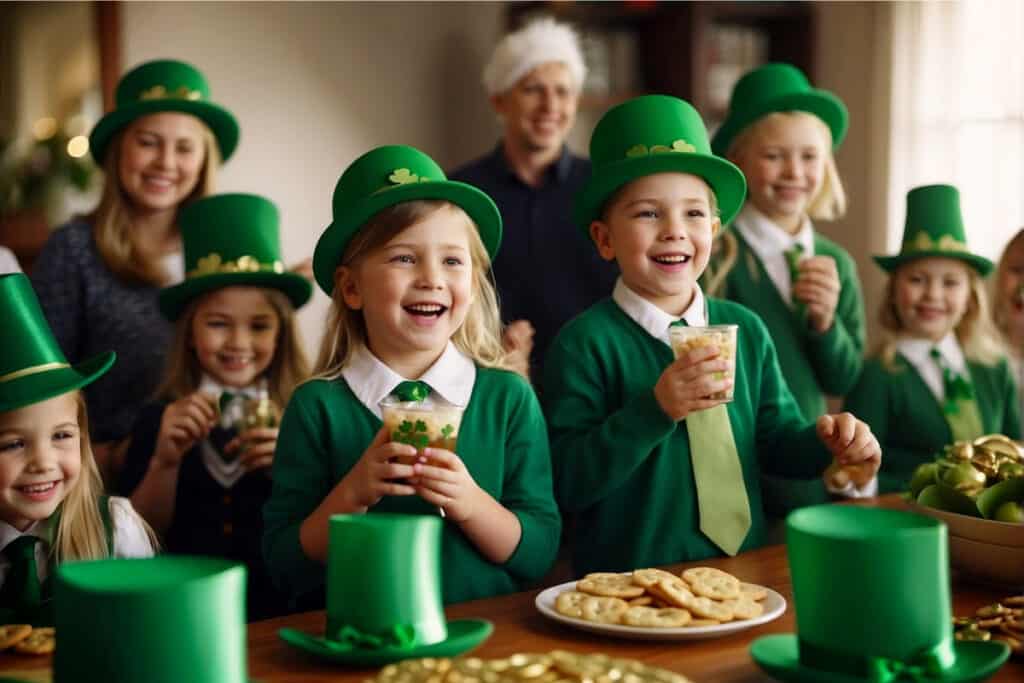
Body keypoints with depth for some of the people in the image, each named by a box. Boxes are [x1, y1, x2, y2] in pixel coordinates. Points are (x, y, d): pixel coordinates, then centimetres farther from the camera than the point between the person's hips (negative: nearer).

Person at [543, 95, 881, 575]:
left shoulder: (746, 330, 9)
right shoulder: (584, 344, -7)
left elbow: (775, 440, 15)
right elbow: (566, 485, -12)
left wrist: (828, 442, -5)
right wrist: (656, 409, -21)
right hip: (627, 584, -5)